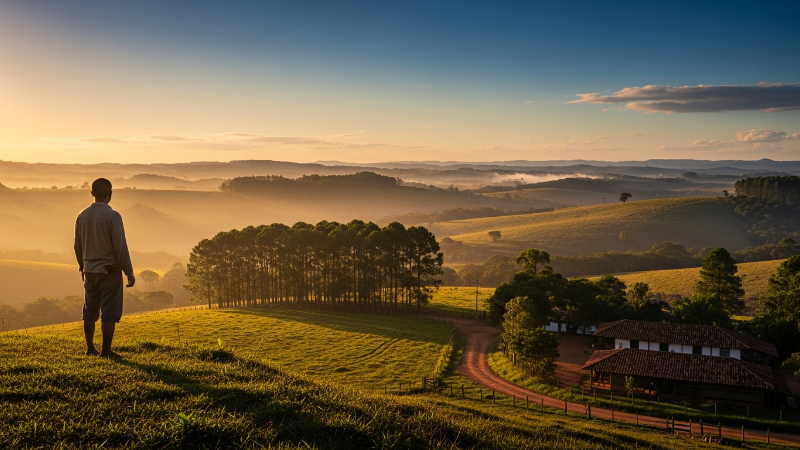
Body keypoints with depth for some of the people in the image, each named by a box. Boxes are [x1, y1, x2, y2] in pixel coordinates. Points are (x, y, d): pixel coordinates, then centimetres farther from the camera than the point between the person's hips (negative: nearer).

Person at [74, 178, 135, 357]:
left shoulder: (82, 216, 3)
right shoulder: (112, 216, -15)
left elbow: (77, 246, 11)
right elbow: (121, 248, -16)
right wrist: (129, 273, -8)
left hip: (89, 271, 6)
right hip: (109, 271, -6)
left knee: (90, 312, 15)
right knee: (109, 313, 0)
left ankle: (90, 348, 24)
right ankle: (106, 350, 2)